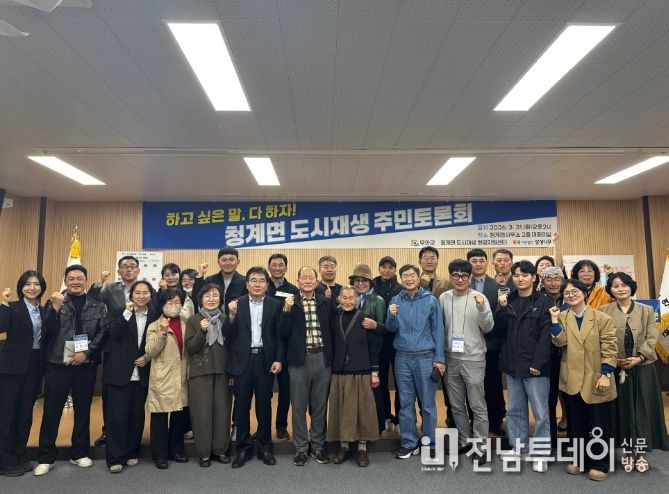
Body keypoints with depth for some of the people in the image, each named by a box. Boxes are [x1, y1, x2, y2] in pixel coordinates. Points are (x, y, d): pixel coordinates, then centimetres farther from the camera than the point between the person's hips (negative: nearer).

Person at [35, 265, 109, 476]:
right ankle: (46, 457, 15)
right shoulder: (55, 302, 4)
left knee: (83, 410, 10)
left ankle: (79, 453, 23)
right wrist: (56, 307, -20)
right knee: (51, 410, 3)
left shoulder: (97, 304, 4)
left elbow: (104, 331, -2)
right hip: (58, 364, -1)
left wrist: (86, 352, -11)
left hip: (86, 365, 1)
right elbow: (48, 331, -7)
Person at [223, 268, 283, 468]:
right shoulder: (237, 304, 2)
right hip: (243, 360, 0)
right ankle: (244, 447, 23)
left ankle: (264, 446, 25)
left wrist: (278, 359, -7)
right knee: (242, 405, 8)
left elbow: (279, 335, 1)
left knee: (264, 404, 9)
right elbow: (227, 334, -3)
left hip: (265, 360, 0)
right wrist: (232, 315, -19)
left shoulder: (275, 305, 2)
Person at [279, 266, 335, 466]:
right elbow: (283, 333, -6)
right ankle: (301, 448, 22)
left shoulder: (327, 302, 5)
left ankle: (318, 446, 27)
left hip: (322, 358, 2)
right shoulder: (290, 302, 0)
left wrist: (332, 357, -3)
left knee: (320, 406, 12)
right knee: (299, 406, 7)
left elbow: (332, 330, 5)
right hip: (299, 359, -1)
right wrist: (286, 310, -18)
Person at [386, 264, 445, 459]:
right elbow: (391, 328, 2)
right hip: (402, 358, 2)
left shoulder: (430, 300, -2)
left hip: (425, 357, -2)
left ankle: (429, 443, 20)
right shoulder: (395, 300, 5)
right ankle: (409, 443, 22)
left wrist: (439, 358, -5)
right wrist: (391, 316, -19)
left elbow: (438, 330, -1)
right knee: (405, 403, 10)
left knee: (428, 403, 6)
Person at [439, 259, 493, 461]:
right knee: (457, 405, 15)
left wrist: (482, 309, -26)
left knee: (478, 406, 4)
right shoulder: (443, 298, 2)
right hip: (451, 358, 4)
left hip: (473, 359, -4)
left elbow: (488, 328, -10)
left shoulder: (479, 297, -7)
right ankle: (464, 441, 30)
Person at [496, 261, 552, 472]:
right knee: (515, 410, 15)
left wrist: (537, 364, -16)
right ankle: (518, 447, 28)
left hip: (535, 367, -5)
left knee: (540, 412, 2)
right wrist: (502, 308, -12)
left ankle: (540, 454, 15)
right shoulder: (509, 300, 9)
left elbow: (545, 336, -11)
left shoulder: (543, 302, -6)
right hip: (513, 366, 5)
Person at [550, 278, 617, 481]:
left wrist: (606, 374, -12)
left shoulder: (602, 318, -4)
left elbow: (609, 347, -6)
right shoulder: (562, 317, 4)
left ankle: (598, 464, 24)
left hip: (596, 379, -2)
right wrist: (554, 319, -15)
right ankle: (579, 460, 27)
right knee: (576, 423, 13)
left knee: (598, 425, 8)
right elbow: (560, 342, -10)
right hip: (572, 380, 3)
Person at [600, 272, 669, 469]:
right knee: (622, 409, 5)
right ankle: (628, 450, 18)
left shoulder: (646, 311, 7)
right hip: (615, 368, -1)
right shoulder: (603, 311, 2)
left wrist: (639, 358, -14)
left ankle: (640, 452, 17)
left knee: (642, 409, 4)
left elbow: (651, 338, -1)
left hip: (642, 368, 1)